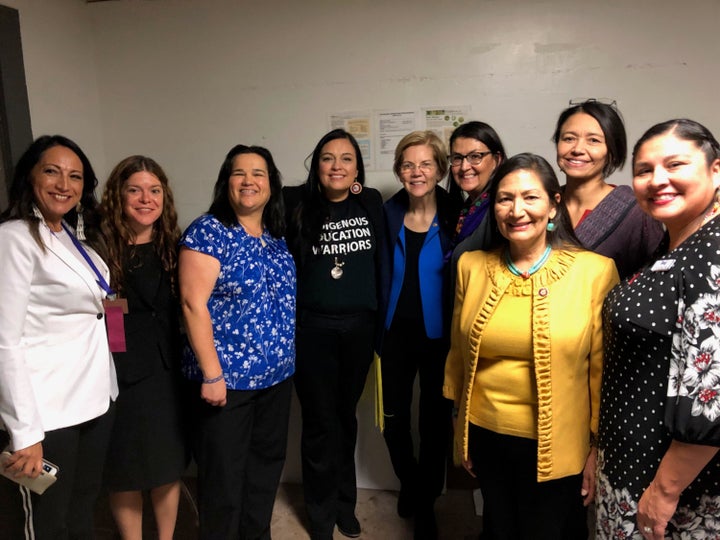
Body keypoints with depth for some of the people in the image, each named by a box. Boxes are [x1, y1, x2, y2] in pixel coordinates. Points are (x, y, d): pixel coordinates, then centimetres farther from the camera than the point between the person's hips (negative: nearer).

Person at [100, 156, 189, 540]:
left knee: (168, 464, 16)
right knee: (125, 469, 11)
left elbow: (185, 307, 7)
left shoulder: (173, 247, 4)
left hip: (167, 369, 4)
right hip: (119, 372, -3)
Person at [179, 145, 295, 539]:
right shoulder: (208, 232, -12)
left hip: (276, 375, 7)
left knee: (267, 465, 19)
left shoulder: (276, 237, 8)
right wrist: (211, 374, -19)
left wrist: (285, 357, 12)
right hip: (227, 377, -7)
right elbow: (193, 304, -17)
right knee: (224, 476, 7)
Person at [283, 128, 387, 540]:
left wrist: (382, 320, 8)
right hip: (313, 328, -2)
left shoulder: (371, 203, 2)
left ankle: (346, 504, 37)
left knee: (346, 416, 17)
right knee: (320, 422, 8)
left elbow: (382, 261, 8)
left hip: (360, 326, 2)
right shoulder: (296, 204, -5)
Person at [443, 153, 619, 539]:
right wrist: (461, 429, 12)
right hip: (485, 436, 3)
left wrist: (600, 447, -3)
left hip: (556, 446, -3)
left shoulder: (595, 271, -13)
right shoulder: (471, 266, -3)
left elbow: (605, 370, -6)